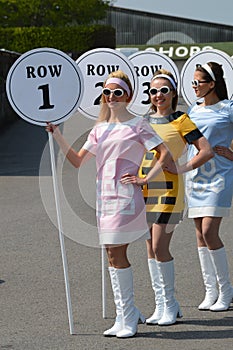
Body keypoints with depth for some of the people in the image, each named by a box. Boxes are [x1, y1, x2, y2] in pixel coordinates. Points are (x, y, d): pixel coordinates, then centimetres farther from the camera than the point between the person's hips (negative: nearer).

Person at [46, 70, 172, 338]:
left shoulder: (137, 125, -2)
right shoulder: (100, 129, 15)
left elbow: (165, 154, -7)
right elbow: (78, 161, 11)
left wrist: (145, 179, -10)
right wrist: (57, 136, 3)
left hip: (126, 197, -6)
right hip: (103, 196, 6)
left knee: (116, 254, -9)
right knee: (113, 256, 7)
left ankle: (127, 319, 0)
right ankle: (127, 315, 16)